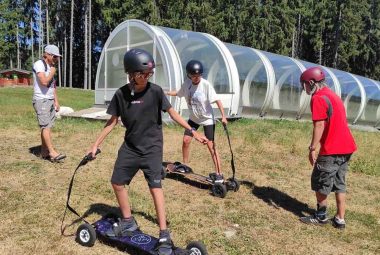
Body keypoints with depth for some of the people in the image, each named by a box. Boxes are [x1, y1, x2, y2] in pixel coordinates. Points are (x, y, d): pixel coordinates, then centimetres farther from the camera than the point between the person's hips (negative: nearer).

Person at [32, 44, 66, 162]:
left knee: (47, 126, 5)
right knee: (45, 126, -12)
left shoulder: (51, 66, 16)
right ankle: (52, 152, -15)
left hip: (50, 100, 8)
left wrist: (56, 101, 16)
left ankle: (44, 152, 9)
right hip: (41, 100, -8)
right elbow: (44, 82, -23)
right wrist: (52, 72, -8)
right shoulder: (39, 64, -10)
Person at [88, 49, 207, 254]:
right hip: (130, 147, 4)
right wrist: (96, 144, 6)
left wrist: (193, 132, -8)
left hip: (152, 147, -4)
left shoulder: (155, 91, -13)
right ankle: (128, 221, 31)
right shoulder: (120, 94, -6)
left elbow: (172, 113, -5)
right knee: (117, 182, 10)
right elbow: (112, 121, 3)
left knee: (155, 187, -8)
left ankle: (164, 235, 2)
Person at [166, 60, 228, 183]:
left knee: (211, 146, -8)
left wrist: (223, 116, -32)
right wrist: (164, 93, 8)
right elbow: (178, 93, 12)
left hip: (207, 119, -5)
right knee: (186, 141, 6)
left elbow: (217, 100, -24)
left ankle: (219, 174, -1)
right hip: (193, 118, 5)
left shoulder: (206, 85, -23)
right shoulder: (187, 83, -8)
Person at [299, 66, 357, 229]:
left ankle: (321, 216, 19)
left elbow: (319, 126, -19)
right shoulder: (332, 95, 17)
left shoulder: (318, 98, -12)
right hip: (346, 147, 9)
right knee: (339, 184, 15)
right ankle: (340, 219, 20)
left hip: (331, 150, -9)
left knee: (320, 183, 6)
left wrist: (312, 149, -16)